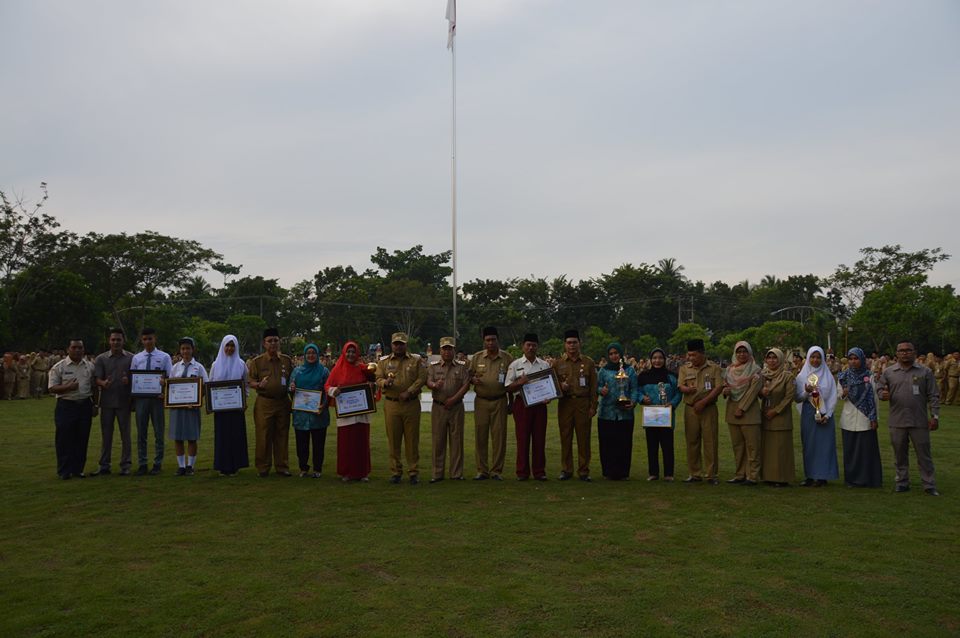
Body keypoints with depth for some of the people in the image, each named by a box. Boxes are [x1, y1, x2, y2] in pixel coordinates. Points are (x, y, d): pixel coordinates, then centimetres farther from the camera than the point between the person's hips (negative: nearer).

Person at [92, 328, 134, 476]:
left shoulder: (131, 358, 4)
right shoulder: (101, 358, 5)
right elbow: (97, 379, -2)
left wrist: (128, 381, -18)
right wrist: (103, 383, -25)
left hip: (124, 402, -1)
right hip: (107, 401, 1)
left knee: (125, 434, 4)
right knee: (106, 434, 8)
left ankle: (125, 465, 12)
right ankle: (104, 465, 16)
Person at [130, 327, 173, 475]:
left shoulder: (164, 357, 1)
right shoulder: (136, 358, 8)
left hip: (157, 398, -2)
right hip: (140, 398, 2)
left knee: (158, 433, 5)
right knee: (141, 433, 8)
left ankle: (157, 464, 15)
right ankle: (142, 464, 16)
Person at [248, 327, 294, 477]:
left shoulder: (287, 361, 8)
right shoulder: (256, 361, 1)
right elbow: (250, 382, 3)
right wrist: (259, 385, -18)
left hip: (283, 402, 2)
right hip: (264, 403, -2)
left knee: (282, 436, 7)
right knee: (263, 436, 2)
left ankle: (282, 466, 16)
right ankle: (263, 468, 13)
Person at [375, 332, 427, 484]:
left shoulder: (415, 360, 6)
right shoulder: (384, 362, 10)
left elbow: (421, 378, -3)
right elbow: (378, 379, 2)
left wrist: (409, 392, -14)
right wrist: (385, 383, -22)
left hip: (411, 405, -1)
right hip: (391, 405, 1)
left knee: (412, 439, 3)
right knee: (393, 439, 5)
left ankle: (413, 472, 12)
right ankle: (395, 472, 15)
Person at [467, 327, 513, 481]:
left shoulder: (507, 358, 3)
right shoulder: (477, 357, 7)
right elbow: (469, 375, 14)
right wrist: (473, 379, -10)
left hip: (499, 401, -1)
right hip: (481, 401, 1)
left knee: (499, 436, 0)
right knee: (480, 436, 3)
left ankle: (496, 470, 10)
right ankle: (482, 471, 12)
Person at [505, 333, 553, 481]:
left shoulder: (545, 365, 11)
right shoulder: (515, 365, 5)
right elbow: (508, 387, 2)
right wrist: (519, 382, -16)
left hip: (540, 404, 2)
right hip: (522, 403, -2)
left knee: (539, 438, 4)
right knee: (522, 437, 0)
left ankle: (539, 471, 12)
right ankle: (522, 472, 8)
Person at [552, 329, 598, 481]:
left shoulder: (588, 362, 6)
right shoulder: (557, 363, 8)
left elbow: (594, 387, 5)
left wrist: (593, 406, -2)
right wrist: (560, 386, -10)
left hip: (583, 403, -1)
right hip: (564, 404, 1)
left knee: (584, 438, 2)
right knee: (565, 438, 4)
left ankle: (584, 471, 12)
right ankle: (566, 470, 14)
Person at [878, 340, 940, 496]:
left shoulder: (925, 372, 2)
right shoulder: (888, 372, 5)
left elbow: (933, 395, 3)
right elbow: (881, 389, 9)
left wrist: (935, 415, -3)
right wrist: (883, 395, -15)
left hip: (919, 422, -1)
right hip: (897, 422, 1)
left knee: (924, 454, 5)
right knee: (900, 455, 11)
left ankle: (929, 485, 15)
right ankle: (902, 482, 23)